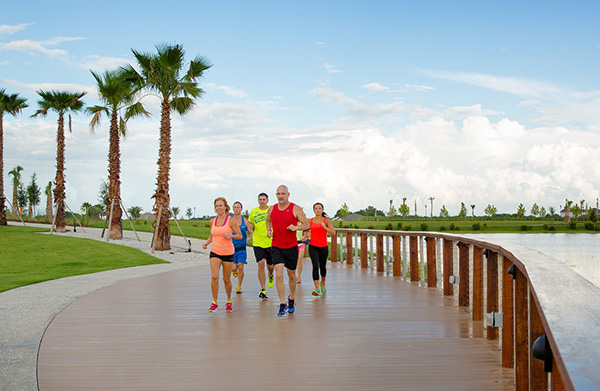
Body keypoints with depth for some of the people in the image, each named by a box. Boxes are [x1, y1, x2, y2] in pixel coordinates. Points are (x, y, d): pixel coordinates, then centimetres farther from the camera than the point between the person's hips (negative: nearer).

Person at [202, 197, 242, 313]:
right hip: (215, 252, 2)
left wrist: (230, 235, -22)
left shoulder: (230, 221, -7)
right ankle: (214, 303, -5)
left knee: (226, 280, 5)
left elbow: (240, 236, -3)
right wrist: (206, 243, 2)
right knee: (214, 276, -15)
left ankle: (229, 301, 27)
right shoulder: (213, 221, 6)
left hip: (228, 253, -2)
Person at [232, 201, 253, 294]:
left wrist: (249, 238, -14)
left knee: (241, 267, -11)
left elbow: (251, 233, 7)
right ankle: (235, 269, 32)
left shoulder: (245, 221, 1)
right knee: (233, 268, -7)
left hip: (242, 248, 0)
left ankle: (239, 287, 5)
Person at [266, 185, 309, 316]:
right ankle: (282, 304, -10)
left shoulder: (295, 209, -4)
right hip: (276, 247, 1)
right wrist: (269, 230, 5)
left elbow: (306, 224, -4)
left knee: (291, 275, 12)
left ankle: (292, 298, 37)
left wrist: (296, 227, -24)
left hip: (291, 247, -1)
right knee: (279, 275, -13)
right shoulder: (272, 209, 6)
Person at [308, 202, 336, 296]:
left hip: (323, 247, 0)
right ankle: (317, 288, -20)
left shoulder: (326, 220, -1)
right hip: (313, 247, 0)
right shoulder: (311, 221, 6)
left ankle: (322, 283, 43)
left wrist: (325, 227, -24)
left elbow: (333, 233, -10)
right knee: (315, 266, -17)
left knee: (323, 266, 15)